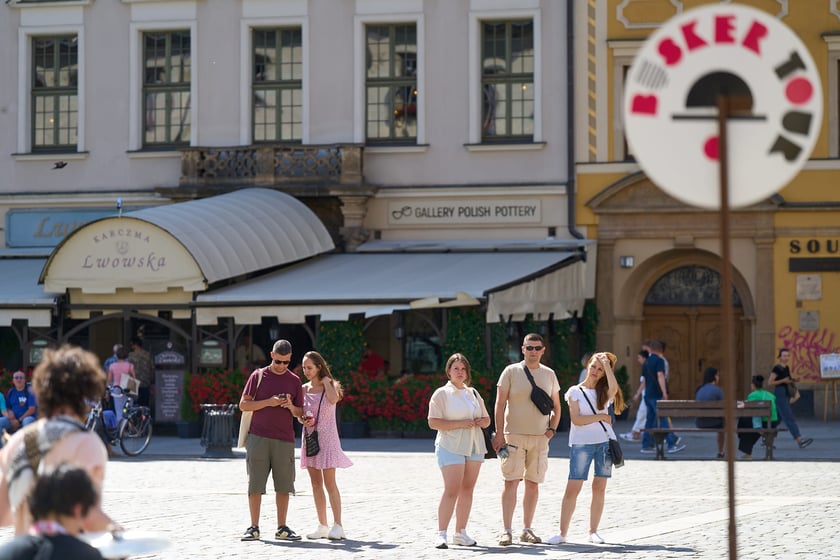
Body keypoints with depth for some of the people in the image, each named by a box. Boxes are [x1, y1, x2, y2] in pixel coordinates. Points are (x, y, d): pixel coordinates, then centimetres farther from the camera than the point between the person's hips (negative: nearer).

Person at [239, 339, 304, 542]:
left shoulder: (294, 381, 11)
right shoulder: (258, 376, 5)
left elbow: (299, 413, 13)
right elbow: (243, 405, 1)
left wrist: (291, 407, -10)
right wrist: (268, 402, -12)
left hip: (284, 440, 2)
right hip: (258, 438, -2)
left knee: (284, 485, 0)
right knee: (255, 484, -3)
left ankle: (282, 528, 7)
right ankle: (253, 528, 1)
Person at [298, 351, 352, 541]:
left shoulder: (329, 385, -4)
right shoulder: (304, 389, 8)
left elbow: (333, 399, -27)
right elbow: (299, 414, 14)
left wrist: (326, 381, -13)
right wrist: (303, 420, -9)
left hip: (327, 438, -5)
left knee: (329, 483, -8)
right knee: (316, 483, 6)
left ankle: (337, 526, -6)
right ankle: (322, 526, 10)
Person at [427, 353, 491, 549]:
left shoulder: (473, 393, 16)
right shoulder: (441, 394, -2)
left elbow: (487, 419, 22)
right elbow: (433, 422, -11)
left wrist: (481, 421, -3)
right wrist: (460, 424, -18)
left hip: (474, 446, 6)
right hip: (451, 447, -6)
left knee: (467, 490, 6)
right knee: (452, 490, -14)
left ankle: (460, 533, 12)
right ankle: (441, 534, -13)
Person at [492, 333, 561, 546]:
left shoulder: (549, 374, 9)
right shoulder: (511, 372, -1)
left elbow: (556, 406, 17)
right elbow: (500, 404, -3)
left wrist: (552, 428, 2)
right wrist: (499, 433, -10)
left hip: (540, 437, 4)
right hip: (513, 436, -4)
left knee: (533, 483, 6)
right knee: (511, 482, -10)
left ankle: (527, 530, 14)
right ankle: (506, 531, -10)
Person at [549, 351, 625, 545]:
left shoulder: (603, 392, 10)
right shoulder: (575, 392, 5)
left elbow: (613, 388, -16)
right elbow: (576, 420, -6)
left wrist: (607, 364, -10)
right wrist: (600, 416, -6)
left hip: (604, 442, 3)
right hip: (581, 443, -3)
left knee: (599, 489, 3)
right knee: (572, 489, -7)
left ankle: (593, 531, 11)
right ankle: (562, 533, -3)